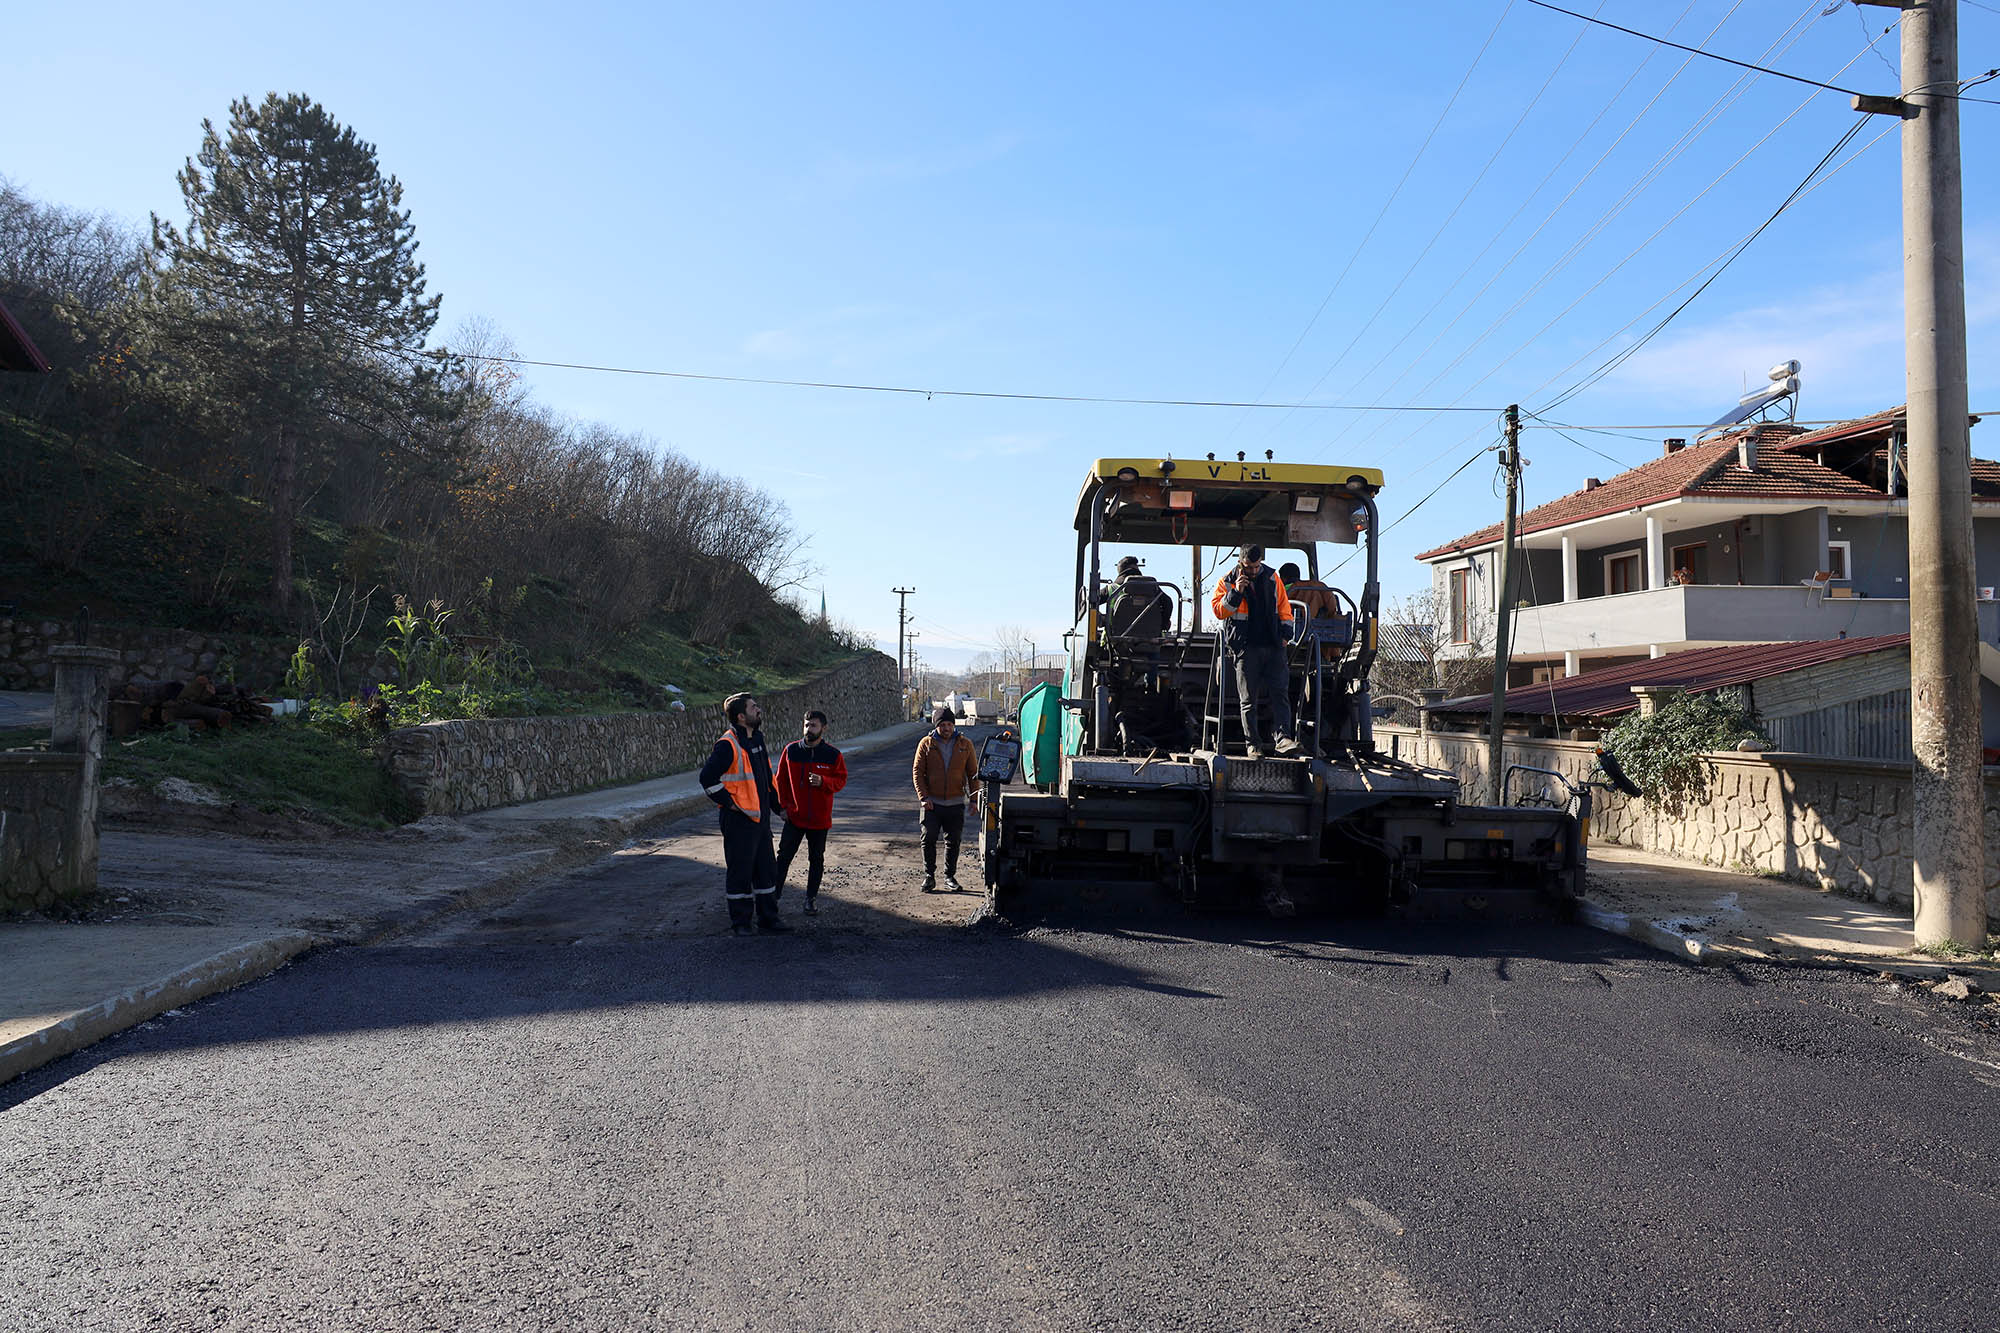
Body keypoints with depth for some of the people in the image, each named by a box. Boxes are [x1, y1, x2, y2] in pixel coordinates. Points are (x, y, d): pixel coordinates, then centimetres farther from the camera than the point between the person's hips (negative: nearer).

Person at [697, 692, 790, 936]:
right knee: (740, 871, 2)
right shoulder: (728, 745, -17)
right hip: (739, 818, -8)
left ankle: (768, 917, 23)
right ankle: (740, 922, 14)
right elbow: (707, 778, -21)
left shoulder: (756, 739, 11)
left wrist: (774, 802, 20)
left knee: (766, 868, 13)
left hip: (760, 816, 8)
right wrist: (729, 802, -15)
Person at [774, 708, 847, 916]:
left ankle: (811, 898, 21)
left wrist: (823, 781, -21)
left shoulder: (833, 755, -6)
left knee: (816, 859, 9)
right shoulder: (791, 750, -2)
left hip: (819, 818, 0)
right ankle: (775, 892, 14)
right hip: (794, 815, 0)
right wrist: (783, 805, 1)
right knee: (784, 855, 1)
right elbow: (781, 779, 6)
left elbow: (841, 779, -2)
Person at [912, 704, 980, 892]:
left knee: (953, 841, 7)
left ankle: (950, 875, 19)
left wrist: (974, 798, 1)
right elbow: (917, 771, 1)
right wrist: (923, 797, -9)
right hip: (932, 803, -1)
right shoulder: (926, 744, 1)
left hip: (956, 804, 1)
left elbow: (973, 773, 8)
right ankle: (929, 876, 8)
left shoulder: (965, 745, 4)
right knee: (928, 839, -4)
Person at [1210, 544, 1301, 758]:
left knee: (1280, 693, -6)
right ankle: (1253, 744, 3)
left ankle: (1284, 738, -9)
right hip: (1245, 647, -2)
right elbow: (1218, 610, -5)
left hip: (1273, 645, 3)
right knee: (1248, 699, -1)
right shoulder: (1228, 582, 2)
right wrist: (1236, 593, -16)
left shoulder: (1272, 577, 10)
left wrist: (1285, 633, 9)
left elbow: (1283, 606, 17)